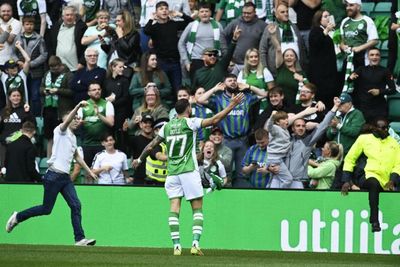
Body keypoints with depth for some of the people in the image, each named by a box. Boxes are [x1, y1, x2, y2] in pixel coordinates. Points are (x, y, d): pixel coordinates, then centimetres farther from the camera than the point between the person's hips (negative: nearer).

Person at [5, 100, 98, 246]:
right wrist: (78, 107, -39)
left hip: (65, 177, 8)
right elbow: (67, 120, -26)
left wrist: (89, 171, 34)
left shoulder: (73, 137, 20)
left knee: (76, 205, -7)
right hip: (54, 175, -8)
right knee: (46, 209, -3)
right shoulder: (61, 130, -3)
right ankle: (17, 217, 17)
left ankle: (79, 238, -10)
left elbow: (77, 156, 34)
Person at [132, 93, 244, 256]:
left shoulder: (167, 126, 10)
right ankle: (195, 243, -11)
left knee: (174, 209, 0)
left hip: (172, 174, 4)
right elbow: (214, 120, -13)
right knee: (197, 209, 3)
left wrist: (140, 159, 34)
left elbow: (151, 145, 19)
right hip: (189, 172, -4)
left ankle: (176, 246, -8)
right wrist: (232, 106, -9)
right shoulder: (189, 123, -2)